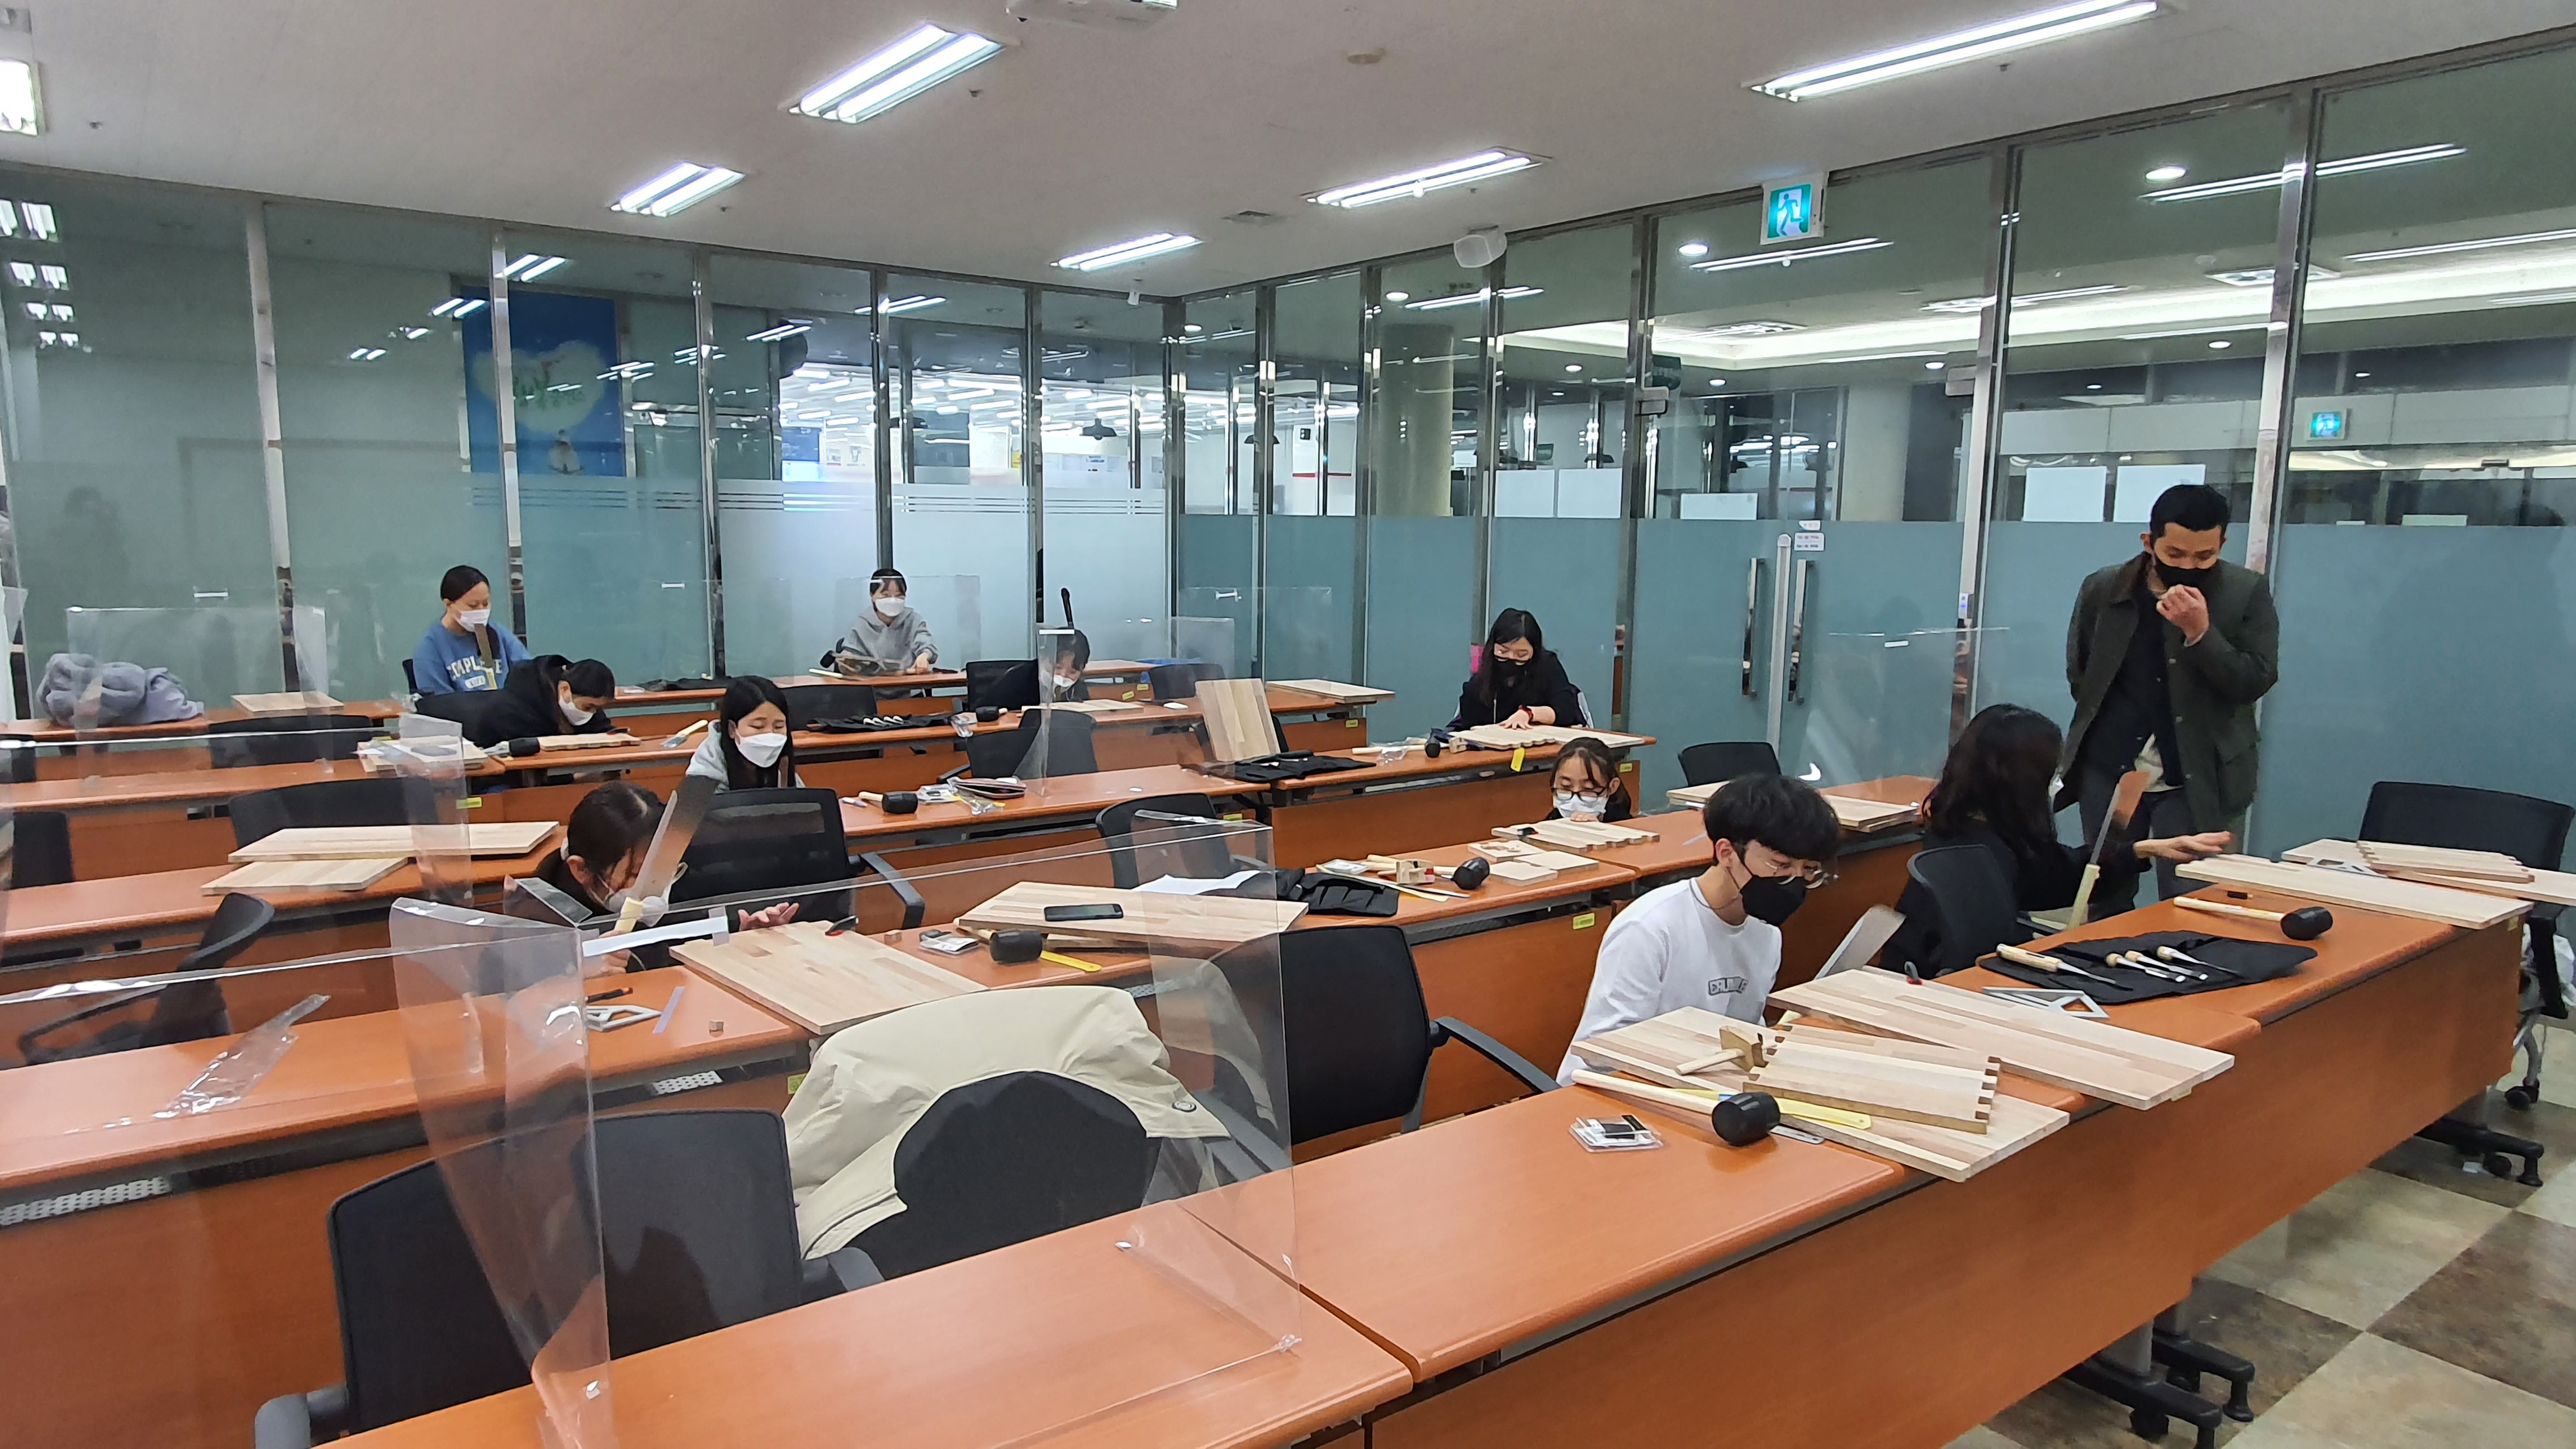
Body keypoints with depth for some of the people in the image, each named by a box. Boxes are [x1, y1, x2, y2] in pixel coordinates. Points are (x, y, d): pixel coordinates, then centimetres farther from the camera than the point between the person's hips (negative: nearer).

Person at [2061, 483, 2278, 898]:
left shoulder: (2247, 593, -5)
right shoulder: (2103, 588, 0)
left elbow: (2256, 682, -11)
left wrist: (2200, 632, -23)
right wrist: (2107, 727, 6)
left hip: (2197, 782, -2)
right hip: (2108, 773, 2)